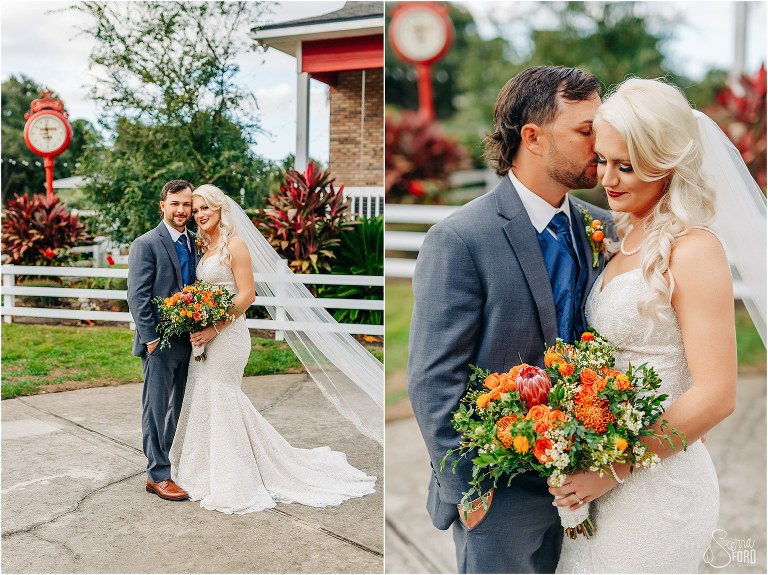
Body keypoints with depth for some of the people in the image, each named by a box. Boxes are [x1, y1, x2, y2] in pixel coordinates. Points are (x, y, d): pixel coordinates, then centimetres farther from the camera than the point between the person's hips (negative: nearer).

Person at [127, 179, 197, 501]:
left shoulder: (194, 243, 12)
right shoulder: (146, 244, -8)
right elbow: (137, 297, -12)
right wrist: (151, 338, -16)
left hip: (185, 341, 7)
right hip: (160, 342, -7)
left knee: (173, 410, 14)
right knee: (156, 409, 1)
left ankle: (158, 466, 25)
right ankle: (158, 476, 9)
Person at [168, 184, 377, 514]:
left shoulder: (234, 244, -11)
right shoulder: (205, 246, 13)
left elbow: (246, 294, -17)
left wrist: (214, 329, -20)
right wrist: (198, 327, 3)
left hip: (227, 334, -8)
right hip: (207, 333, 8)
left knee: (219, 401, -1)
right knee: (206, 399, 13)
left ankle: (231, 485, 13)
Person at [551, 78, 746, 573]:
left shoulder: (693, 250, -17)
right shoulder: (627, 240, 7)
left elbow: (716, 395, -20)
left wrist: (615, 468, -17)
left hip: (657, 486, -7)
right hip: (604, 482, 7)